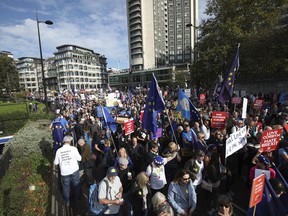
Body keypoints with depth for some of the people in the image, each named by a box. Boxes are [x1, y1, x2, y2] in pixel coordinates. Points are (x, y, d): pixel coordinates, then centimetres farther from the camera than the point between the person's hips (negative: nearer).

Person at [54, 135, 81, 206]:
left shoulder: (59, 151, -12)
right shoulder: (73, 148, -17)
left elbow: (56, 163, -1)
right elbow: (79, 159, -7)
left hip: (64, 172, 1)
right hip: (74, 170, -1)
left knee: (66, 186, 21)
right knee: (76, 184, 21)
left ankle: (67, 201, 36)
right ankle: (77, 198, 37)